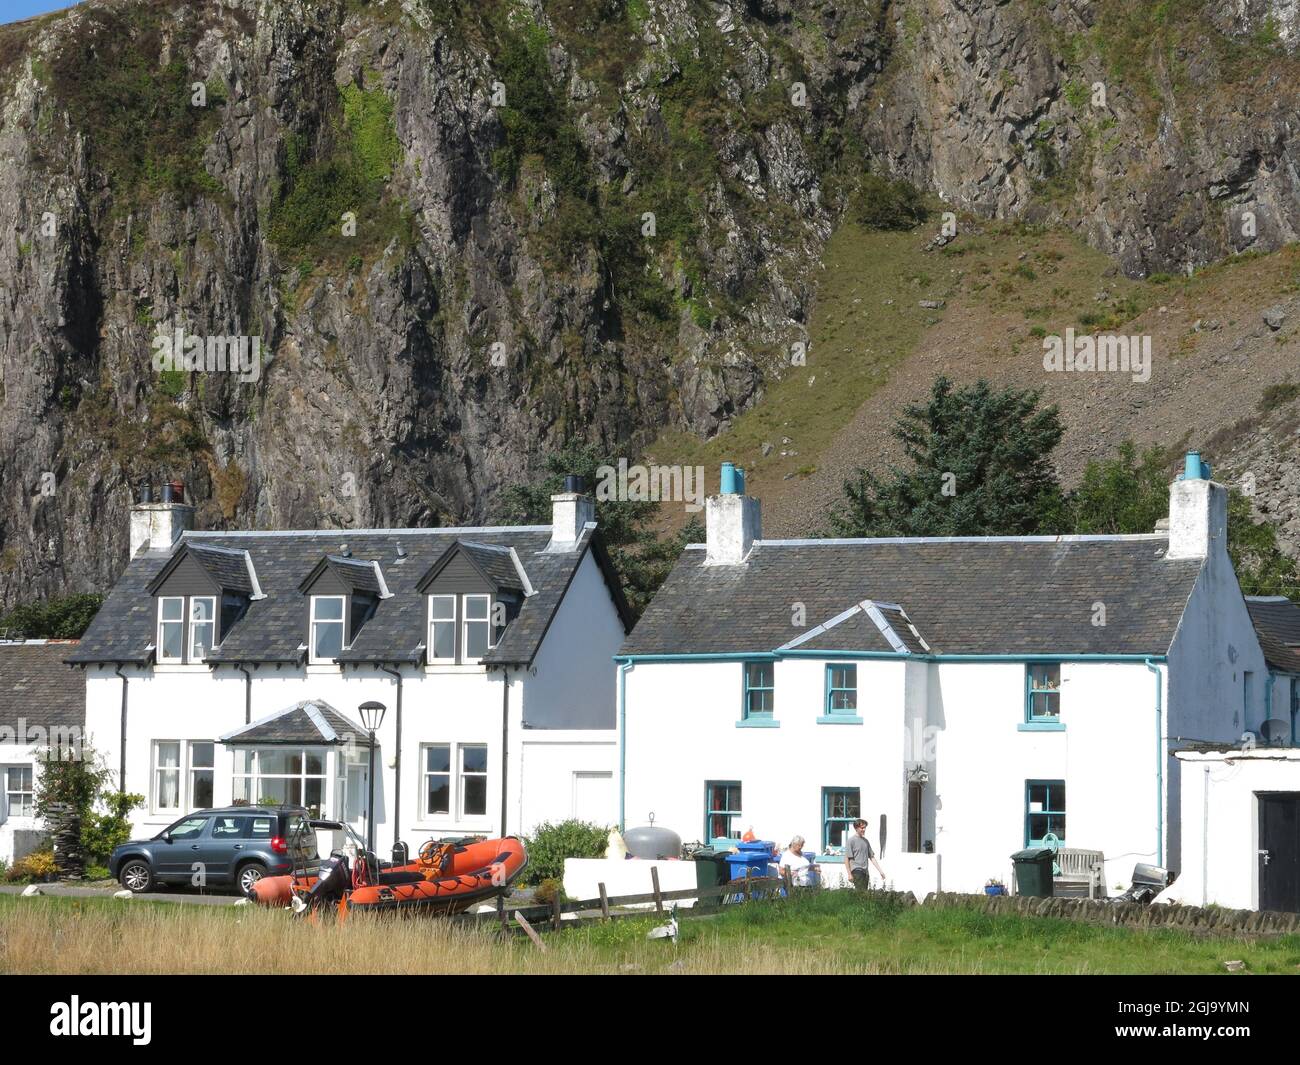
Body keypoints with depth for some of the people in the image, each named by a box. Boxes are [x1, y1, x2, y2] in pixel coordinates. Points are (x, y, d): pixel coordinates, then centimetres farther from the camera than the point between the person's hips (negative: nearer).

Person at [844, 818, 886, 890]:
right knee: (861, 892, -19)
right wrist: (849, 874, -10)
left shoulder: (865, 841, 18)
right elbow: (846, 858, -5)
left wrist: (880, 871, 16)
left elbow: (872, 857, 22)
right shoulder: (851, 840, -3)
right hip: (856, 870, -7)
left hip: (865, 871, 7)